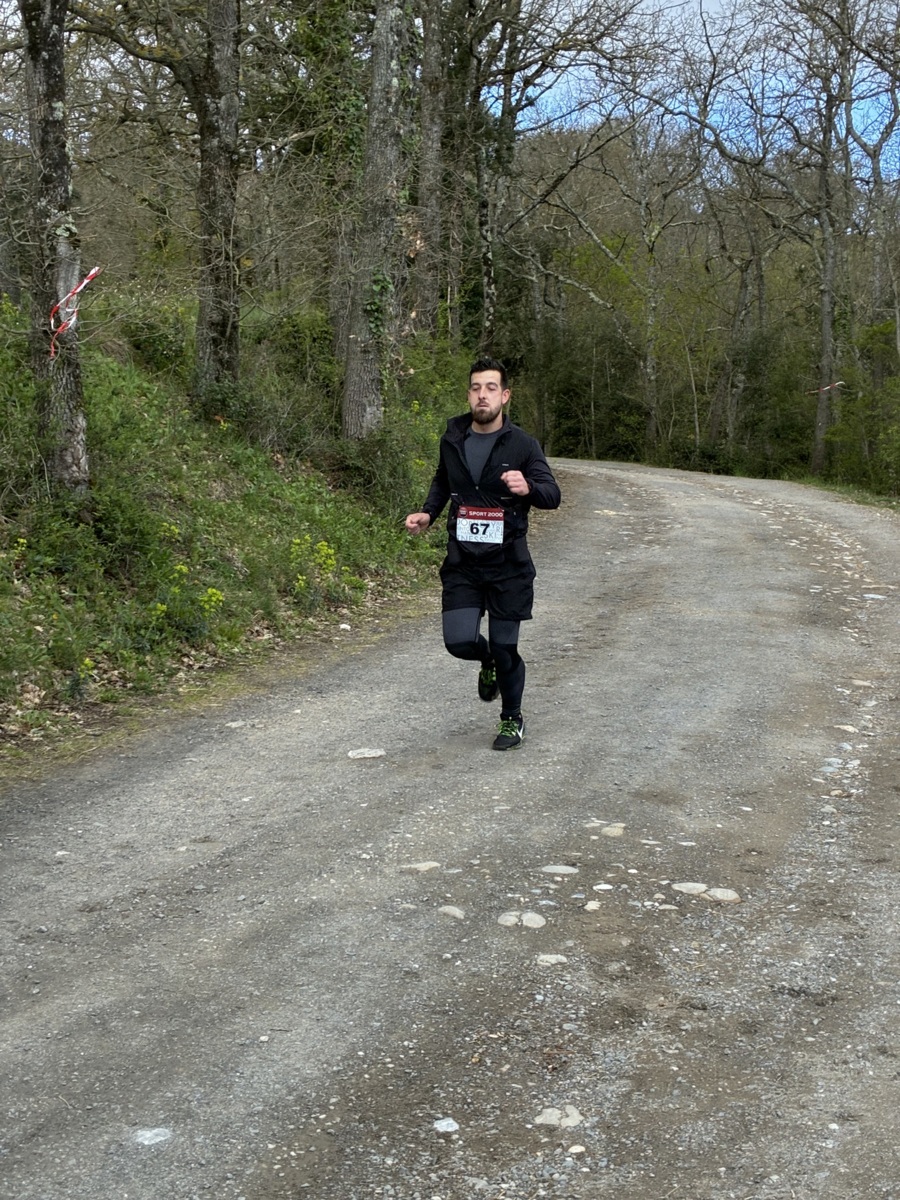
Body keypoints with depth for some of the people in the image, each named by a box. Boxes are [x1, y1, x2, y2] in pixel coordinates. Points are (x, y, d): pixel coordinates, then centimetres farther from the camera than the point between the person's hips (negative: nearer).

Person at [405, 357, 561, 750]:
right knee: (460, 640, -10)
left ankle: (512, 718, 28)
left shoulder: (522, 444, -7)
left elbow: (553, 495, -12)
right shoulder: (452, 439, 4)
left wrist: (528, 487, -34)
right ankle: (488, 662, 28)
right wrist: (427, 514, 6)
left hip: (508, 564, -2)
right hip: (462, 562, 3)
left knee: (505, 647, 3)